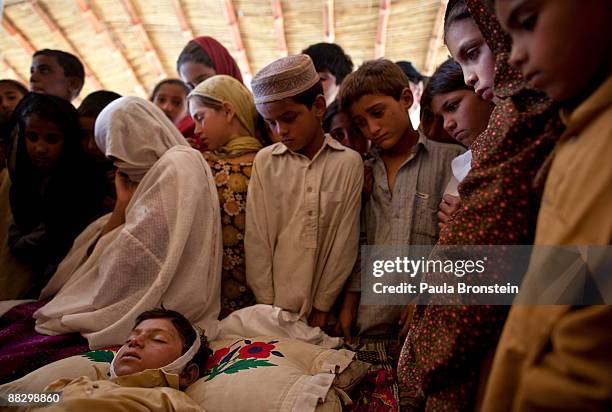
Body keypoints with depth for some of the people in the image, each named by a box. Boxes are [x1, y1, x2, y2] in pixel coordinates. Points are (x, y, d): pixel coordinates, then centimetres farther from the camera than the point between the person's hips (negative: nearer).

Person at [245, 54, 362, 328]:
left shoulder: (349, 163, -4)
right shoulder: (264, 162, -1)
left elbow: (345, 243, -4)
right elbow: (257, 239, -2)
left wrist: (323, 306, -5)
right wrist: (267, 305, -5)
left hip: (321, 309, 0)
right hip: (275, 306, 1)